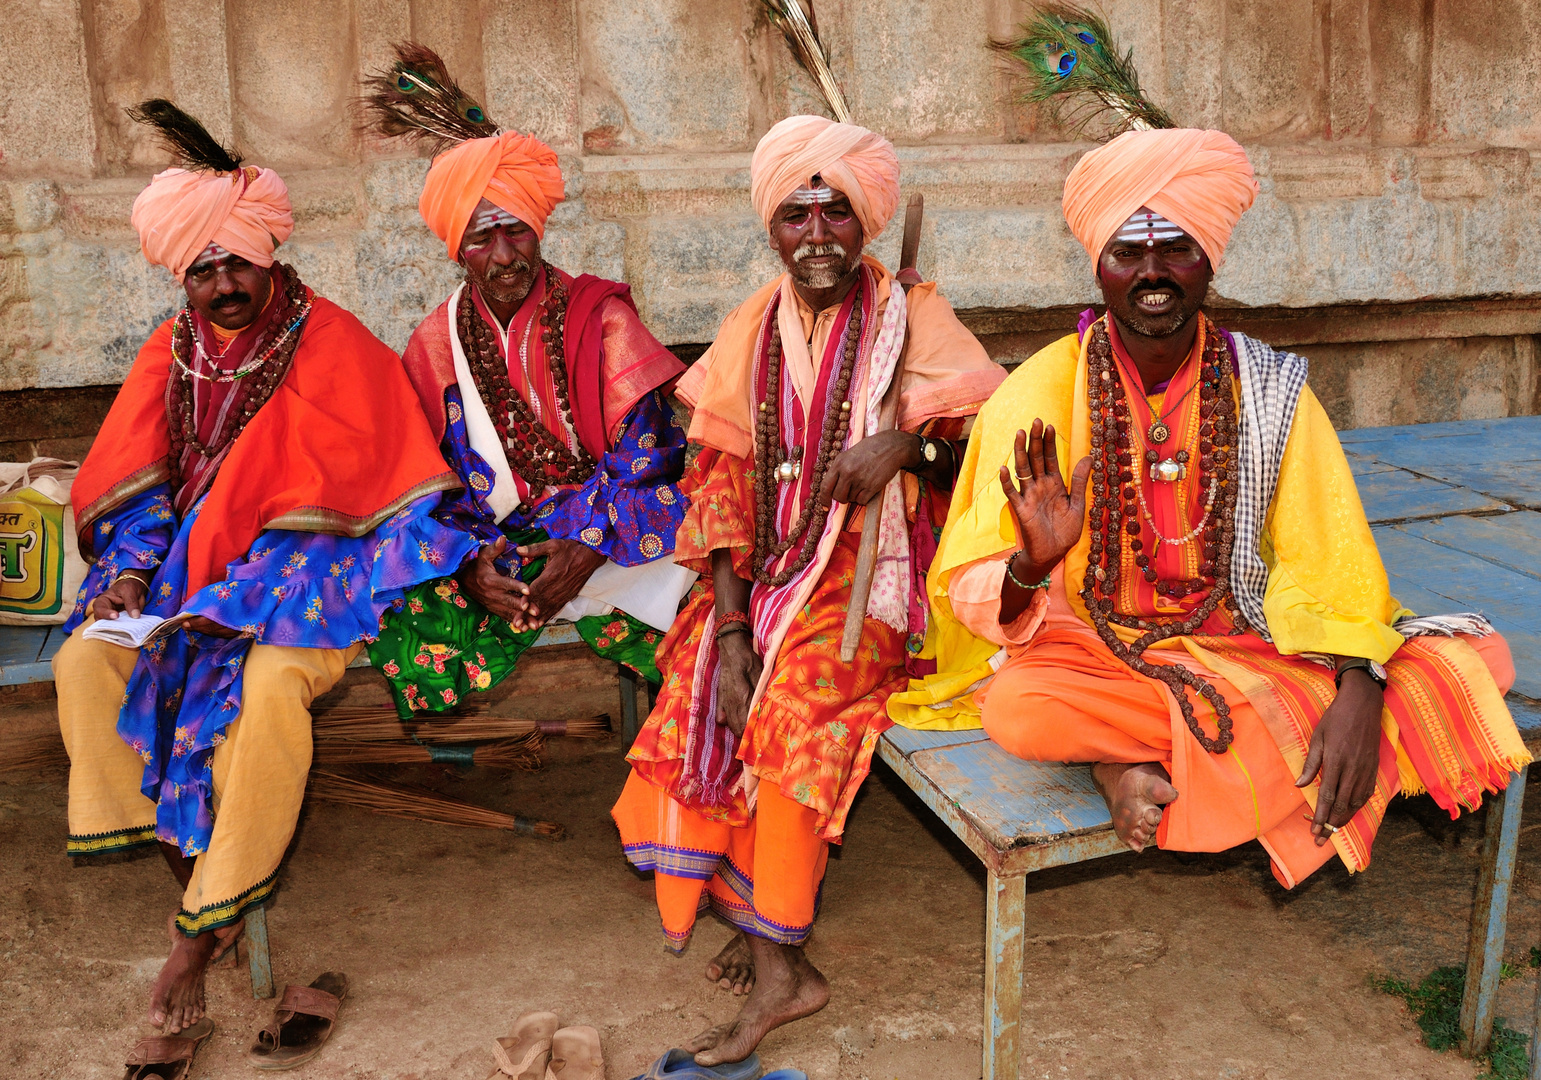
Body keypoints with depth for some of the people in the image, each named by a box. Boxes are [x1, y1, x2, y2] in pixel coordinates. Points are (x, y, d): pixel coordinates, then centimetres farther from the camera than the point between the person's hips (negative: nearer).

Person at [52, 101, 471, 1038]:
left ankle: (203, 925, -17)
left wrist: (234, 592, -21)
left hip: (305, 565, -6)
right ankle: (186, 860, -4)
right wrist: (131, 576, -7)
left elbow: (330, 497, -13)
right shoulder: (173, 351, 11)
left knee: (271, 680, -34)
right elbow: (134, 486, 13)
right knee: (84, 662, -18)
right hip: (189, 561, 6)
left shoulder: (333, 345, -7)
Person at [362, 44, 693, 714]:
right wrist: (469, 564, -17)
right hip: (490, 542, 3)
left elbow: (646, 452, -7)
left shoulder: (598, 318, 0)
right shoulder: (435, 345, 7)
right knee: (400, 614, -27)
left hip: (612, 531, -2)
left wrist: (588, 545, -23)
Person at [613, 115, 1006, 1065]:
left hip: (871, 563, -3)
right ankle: (779, 953, -9)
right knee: (697, 703, -19)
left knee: (798, 698, -27)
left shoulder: (912, 318, 3)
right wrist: (731, 631, -6)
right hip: (767, 570, 3)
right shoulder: (750, 335, 10)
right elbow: (722, 490, 5)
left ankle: (777, 958, -13)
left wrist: (907, 441, -22)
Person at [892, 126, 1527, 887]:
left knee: (1471, 662, -16)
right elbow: (976, 599, -11)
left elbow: (1329, 565, -5)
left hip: (1240, 642, 4)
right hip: (1087, 648, -3)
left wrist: (1358, 694, -23)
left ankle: (1138, 755, -16)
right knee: (1019, 710, -37)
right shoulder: (1039, 395, -9)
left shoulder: (1269, 390, -2)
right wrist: (1033, 563, -35)